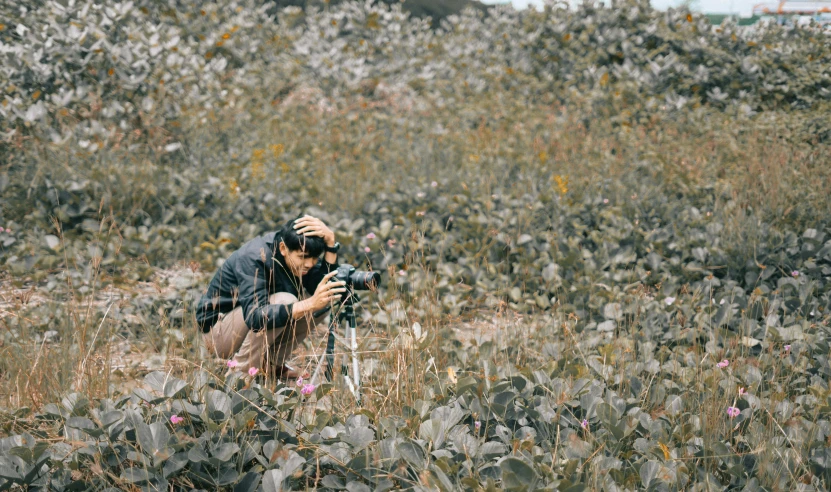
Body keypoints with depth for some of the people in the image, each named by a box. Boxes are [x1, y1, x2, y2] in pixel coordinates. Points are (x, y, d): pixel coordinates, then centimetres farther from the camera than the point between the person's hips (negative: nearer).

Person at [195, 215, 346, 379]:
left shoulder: (301, 252, -9)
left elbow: (331, 292, -20)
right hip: (218, 331, -7)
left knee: (322, 303, -10)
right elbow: (255, 317, -43)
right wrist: (309, 304, -55)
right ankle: (242, 370, -17)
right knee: (283, 301, -31)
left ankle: (272, 363, 1)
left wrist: (331, 241, -30)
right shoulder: (253, 258, -30)